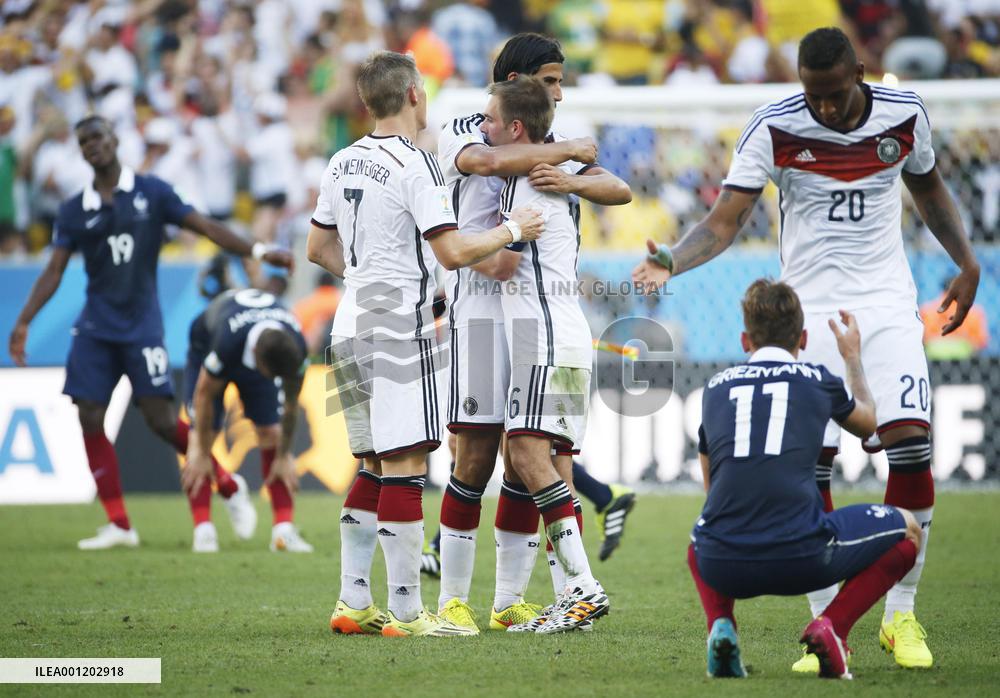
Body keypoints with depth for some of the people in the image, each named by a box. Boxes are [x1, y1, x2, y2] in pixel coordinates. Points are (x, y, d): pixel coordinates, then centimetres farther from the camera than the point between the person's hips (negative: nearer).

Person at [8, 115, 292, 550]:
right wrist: (23, 322, -2)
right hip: (95, 329, 3)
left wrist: (258, 251, -10)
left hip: (141, 326, -3)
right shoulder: (74, 211, 8)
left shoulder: (152, 193, 1)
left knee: (160, 419, -9)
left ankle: (229, 485, 13)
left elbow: (206, 228, 0)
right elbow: (54, 271, 7)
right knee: (90, 419, -6)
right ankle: (118, 524, 2)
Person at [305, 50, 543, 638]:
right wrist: (512, 231, -4)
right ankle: (407, 612, -9)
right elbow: (453, 252, -18)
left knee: (376, 468, 15)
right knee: (405, 467, -8)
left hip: (352, 325, 9)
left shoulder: (344, 163, 12)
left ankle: (354, 602, 14)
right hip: (399, 330, -9)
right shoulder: (414, 165, -13)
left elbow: (319, 248, 21)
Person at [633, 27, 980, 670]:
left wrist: (967, 263, 14)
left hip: (887, 303, 1)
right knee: (811, 466, -9)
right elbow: (725, 222, -11)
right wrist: (672, 262, -29)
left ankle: (901, 615, 0)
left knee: (912, 446, -14)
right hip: (810, 309, -1)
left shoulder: (904, 115, -2)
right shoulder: (774, 128, -10)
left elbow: (928, 187, 18)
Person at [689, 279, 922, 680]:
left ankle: (720, 624, 8)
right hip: (801, 559, -3)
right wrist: (853, 357, 53)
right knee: (907, 530, 23)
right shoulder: (818, 380, 11)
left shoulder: (716, 386, 18)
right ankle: (832, 627, 0)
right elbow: (867, 423, 36)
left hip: (724, 567, 3)